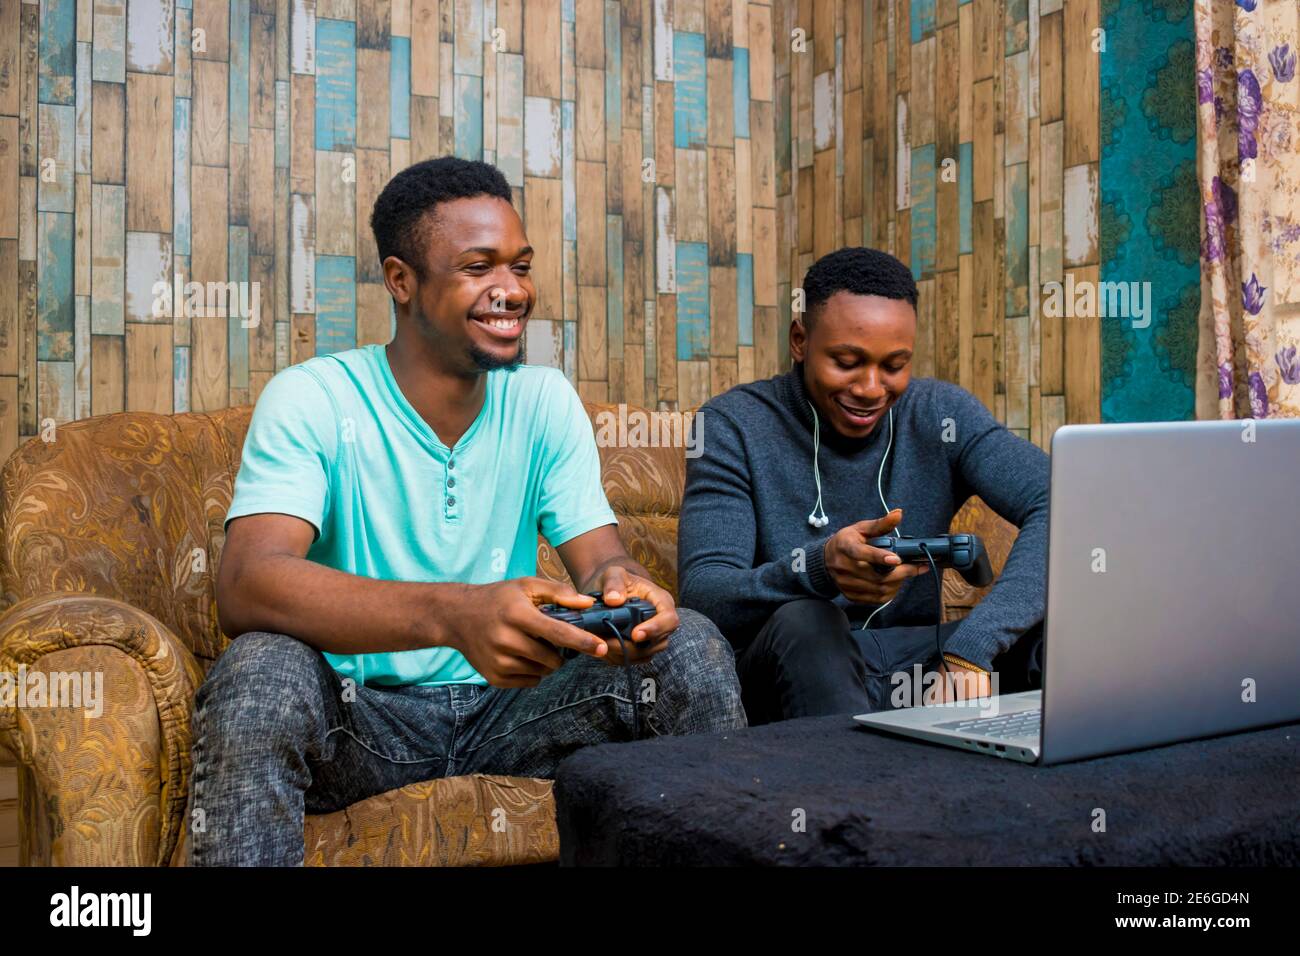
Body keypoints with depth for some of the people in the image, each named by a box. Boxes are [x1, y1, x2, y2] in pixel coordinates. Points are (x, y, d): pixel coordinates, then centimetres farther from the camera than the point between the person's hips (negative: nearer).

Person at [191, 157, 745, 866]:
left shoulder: (545, 401, 3)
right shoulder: (310, 400, -11)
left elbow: (599, 557, -3)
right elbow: (245, 586, -26)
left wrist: (619, 587, -31)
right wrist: (452, 614, -44)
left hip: (508, 708, 4)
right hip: (357, 717, -3)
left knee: (691, 646, -16)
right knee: (261, 671, -34)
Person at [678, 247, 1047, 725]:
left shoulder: (941, 413, 0)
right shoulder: (735, 425, -7)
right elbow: (701, 596, -16)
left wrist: (971, 647, -29)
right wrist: (819, 569, -38)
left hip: (919, 666, 3)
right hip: (798, 670, -2)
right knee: (804, 623, -34)